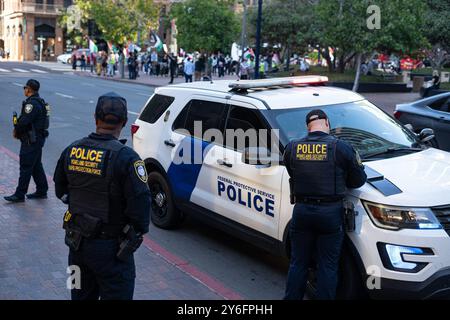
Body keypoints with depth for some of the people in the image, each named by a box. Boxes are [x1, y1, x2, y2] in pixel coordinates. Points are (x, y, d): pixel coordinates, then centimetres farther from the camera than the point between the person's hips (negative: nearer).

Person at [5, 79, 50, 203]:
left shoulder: (32, 103, -19)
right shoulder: (40, 102, 13)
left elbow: (24, 121, -23)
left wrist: (16, 131, -5)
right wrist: (18, 129, 3)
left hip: (31, 140, -10)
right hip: (38, 138, 10)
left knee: (25, 167, -4)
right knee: (36, 166, 16)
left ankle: (19, 195, 1)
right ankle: (42, 191, 23)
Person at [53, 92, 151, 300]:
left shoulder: (71, 150, -1)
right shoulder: (126, 157, -21)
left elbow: (61, 191, 11)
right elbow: (140, 203, -22)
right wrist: (138, 231, -4)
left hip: (76, 242, 6)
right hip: (109, 248, -6)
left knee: (82, 295, 23)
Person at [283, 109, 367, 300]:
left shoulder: (292, 148, 1)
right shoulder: (340, 147, -8)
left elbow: (294, 176, 6)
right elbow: (359, 179, -1)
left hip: (301, 211, 3)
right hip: (330, 212, -3)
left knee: (298, 263, 15)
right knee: (328, 266, 8)